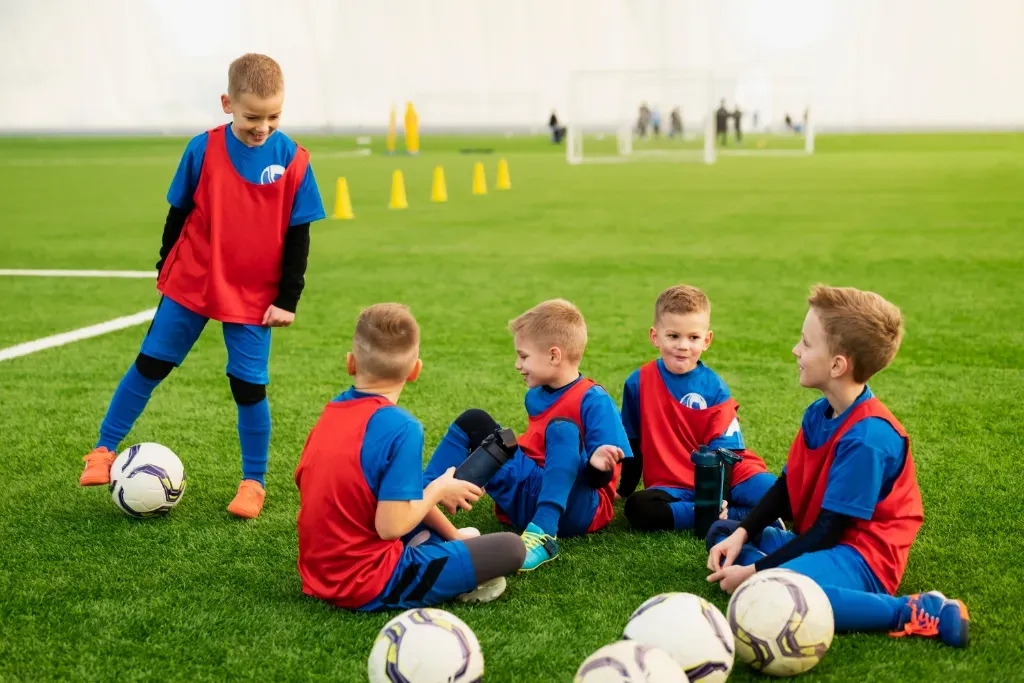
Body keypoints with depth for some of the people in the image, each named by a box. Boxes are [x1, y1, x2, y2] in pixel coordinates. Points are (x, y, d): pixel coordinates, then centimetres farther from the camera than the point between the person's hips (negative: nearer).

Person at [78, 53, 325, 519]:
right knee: (149, 367, 7)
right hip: (190, 285, 1)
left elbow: (298, 235, -2)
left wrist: (288, 298, -3)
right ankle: (104, 451, 23)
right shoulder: (204, 150, -7)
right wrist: (166, 270, 9)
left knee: (250, 388, 1)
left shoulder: (293, 161, -8)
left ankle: (253, 483, 18)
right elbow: (178, 214, 4)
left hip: (255, 298, -1)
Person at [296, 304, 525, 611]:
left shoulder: (331, 412, 4)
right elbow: (391, 525, -24)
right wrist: (438, 490, -6)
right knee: (511, 548, -3)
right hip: (372, 589, -8)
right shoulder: (402, 428, -20)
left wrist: (452, 533, 12)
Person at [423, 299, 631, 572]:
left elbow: (601, 478, -18)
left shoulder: (593, 401, -14)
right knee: (474, 422, 4)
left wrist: (597, 465, -37)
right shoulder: (536, 396, 10)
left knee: (563, 429, -33)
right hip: (529, 498, 8)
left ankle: (541, 535, -48)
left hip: (575, 507, -8)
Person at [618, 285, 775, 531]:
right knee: (639, 508, -33)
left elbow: (724, 450, -8)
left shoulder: (715, 388, -4)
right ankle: (739, 516, -28)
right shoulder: (638, 383, 0)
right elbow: (632, 444, 11)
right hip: (673, 487, 2)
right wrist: (624, 489, 16)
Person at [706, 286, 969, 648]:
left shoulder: (867, 438, -24)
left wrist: (755, 571, -19)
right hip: (815, 541, 10)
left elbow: (827, 530, -22)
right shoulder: (819, 413, 4)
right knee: (721, 532, 16)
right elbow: (786, 486, 11)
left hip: (861, 558, -10)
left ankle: (914, 613, -27)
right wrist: (740, 535, -3)